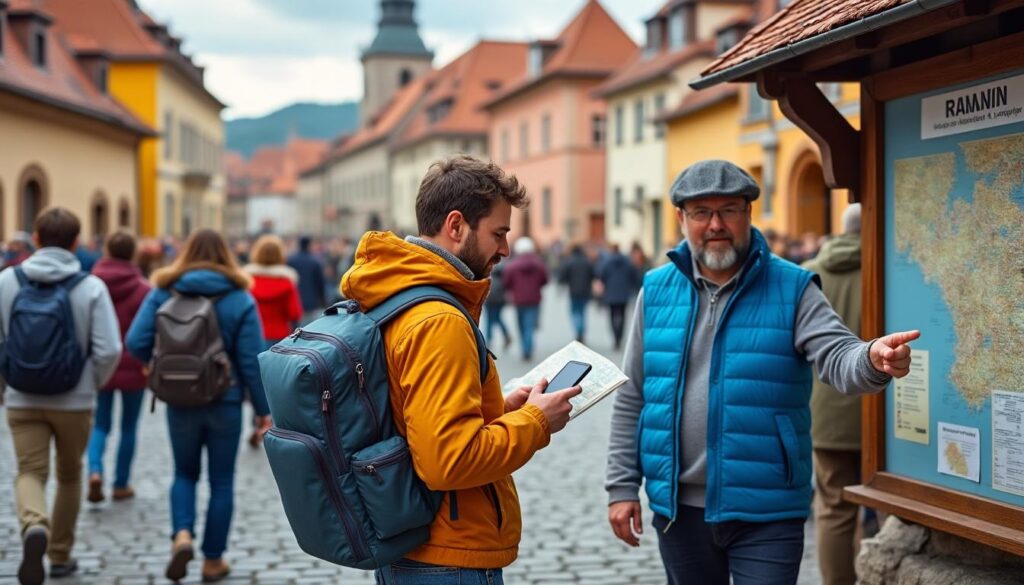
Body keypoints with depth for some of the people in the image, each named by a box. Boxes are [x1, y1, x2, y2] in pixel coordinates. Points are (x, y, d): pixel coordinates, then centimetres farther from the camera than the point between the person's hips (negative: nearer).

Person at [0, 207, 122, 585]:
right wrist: (94, 382, 4)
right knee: (69, 475, 17)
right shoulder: (91, 287, -10)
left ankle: (34, 526, -27)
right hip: (75, 401, 0)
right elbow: (109, 349, -15)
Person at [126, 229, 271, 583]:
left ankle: (182, 535, -4)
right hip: (225, 402, -1)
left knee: (185, 474, 19)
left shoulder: (163, 294, -2)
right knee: (221, 481, 11)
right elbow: (252, 361, -10)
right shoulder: (239, 300, -6)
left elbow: (136, 344, -9)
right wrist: (263, 410, -3)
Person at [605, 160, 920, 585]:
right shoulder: (656, 291, 3)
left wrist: (873, 360, -39)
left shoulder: (792, 288, -3)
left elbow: (837, 358, -15)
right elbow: (632, 399, 7)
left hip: (767, 510, -3)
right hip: (679, 508, 3)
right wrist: (622, 486, 5)